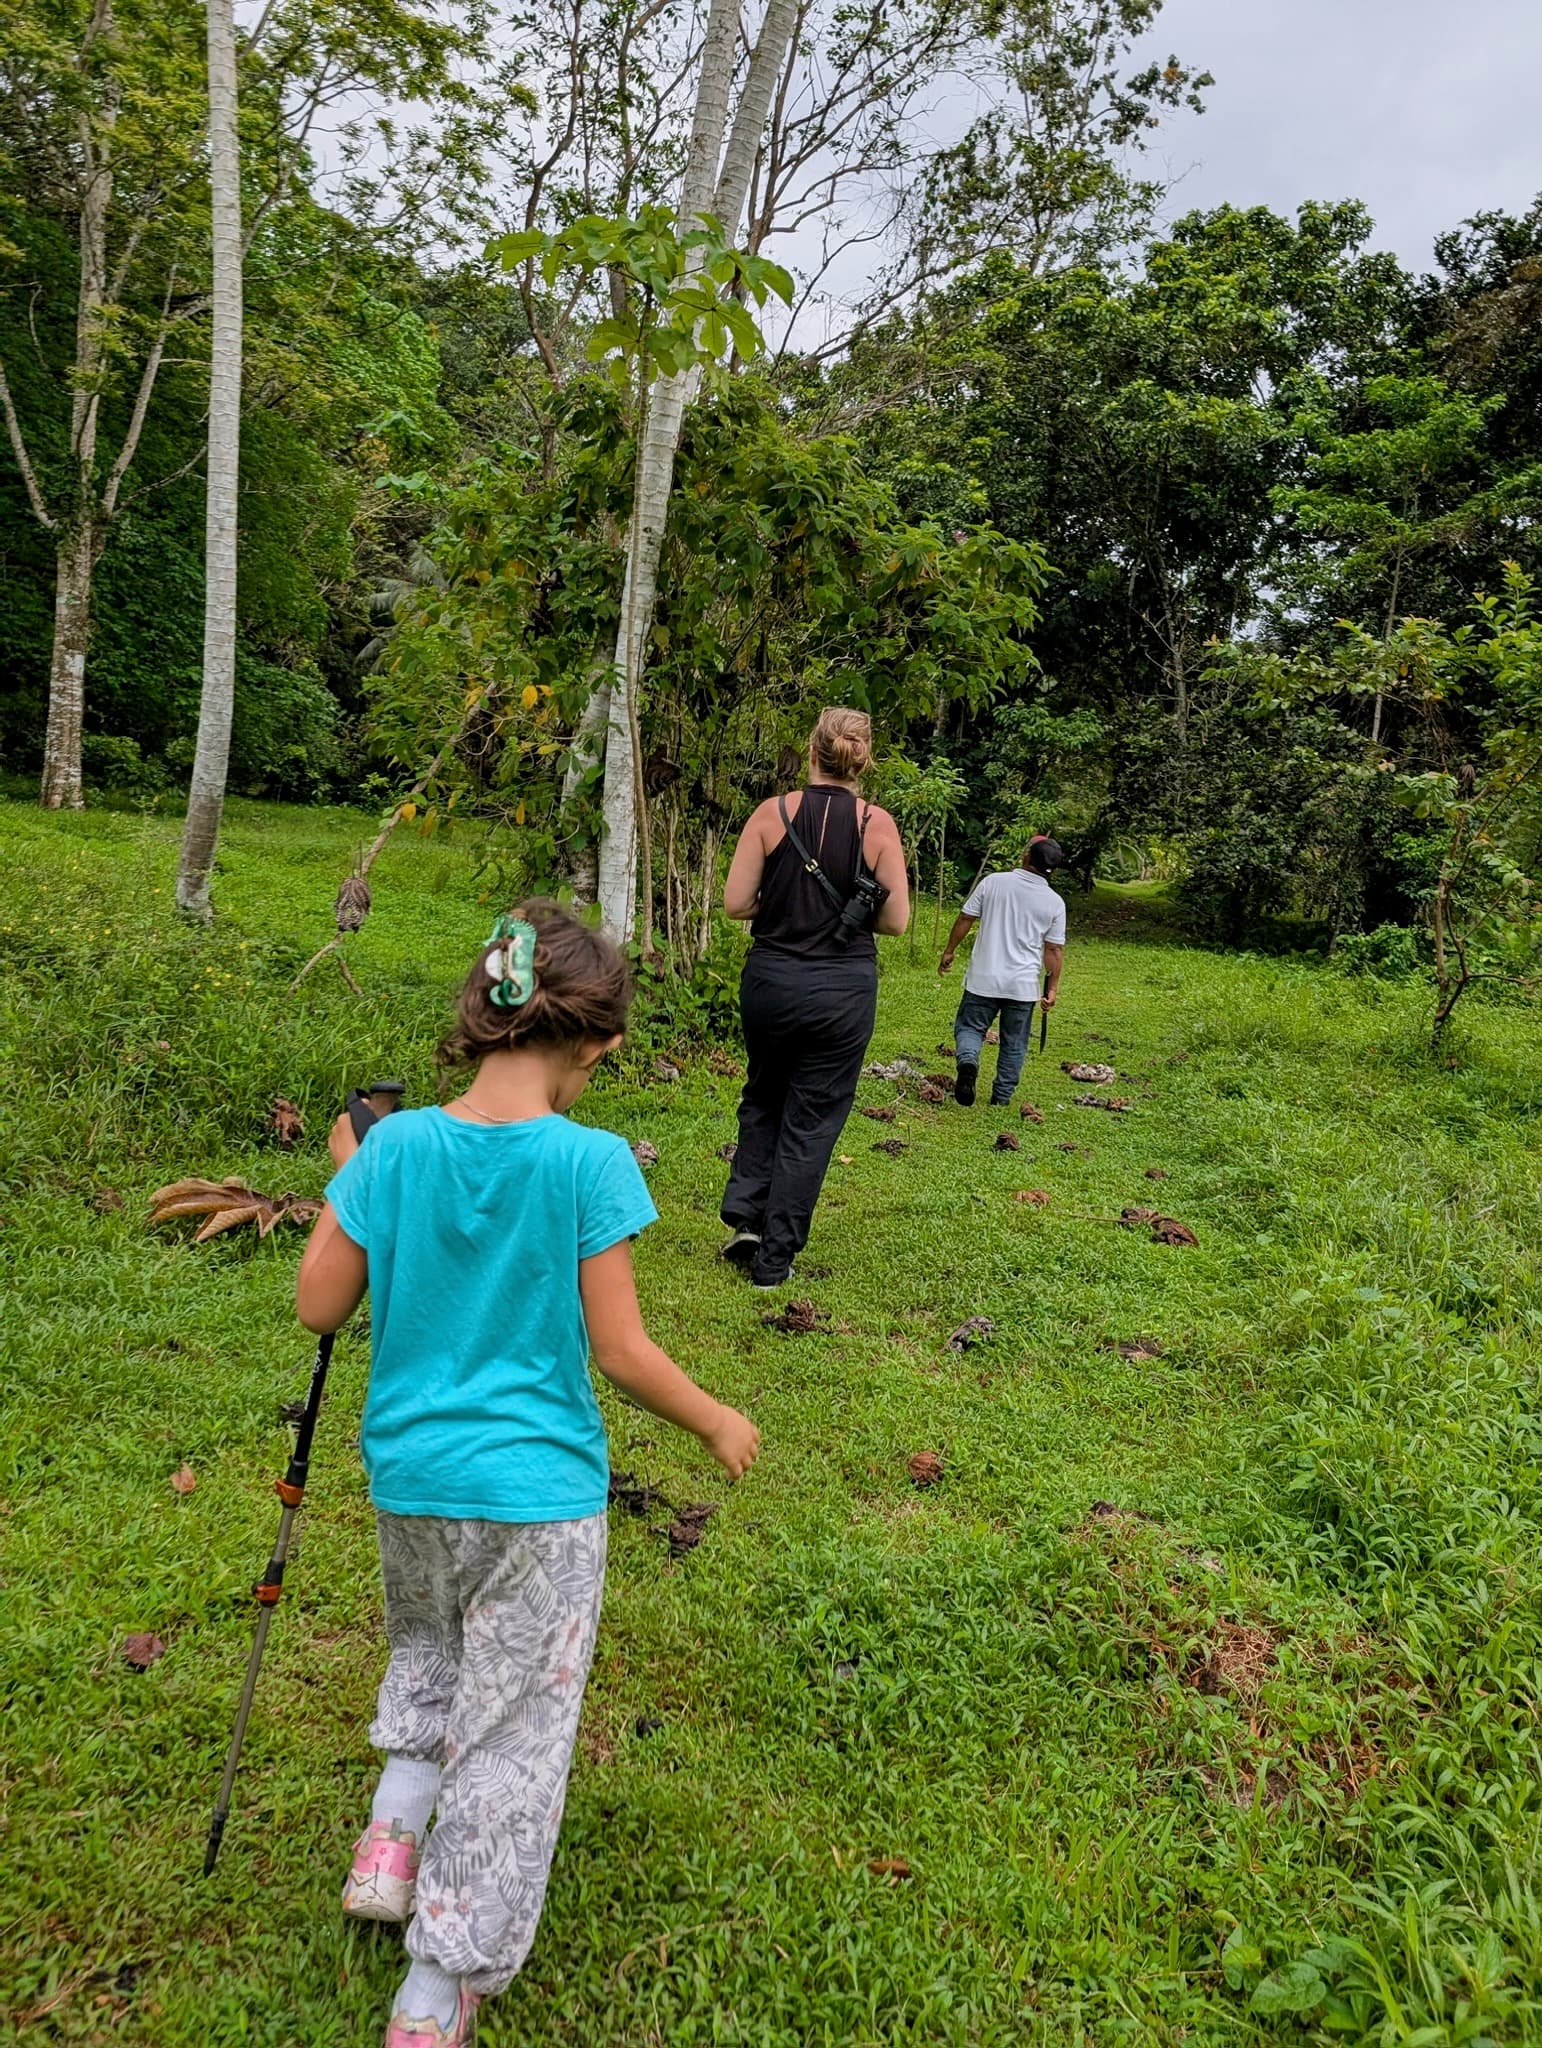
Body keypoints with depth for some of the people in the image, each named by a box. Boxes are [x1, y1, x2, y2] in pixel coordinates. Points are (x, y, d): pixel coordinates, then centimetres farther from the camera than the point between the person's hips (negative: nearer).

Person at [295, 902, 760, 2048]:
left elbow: (320, 1306, -3)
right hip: (539, 1494, -4)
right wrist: (715, 1423, 1)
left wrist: (348, 1180, 9)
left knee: (429, 1649, 35)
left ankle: (393, 1834, 25)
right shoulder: (590, 1162, -19)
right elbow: (621, 1350, -16)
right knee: (514, 1725, 14)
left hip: (408, 1479, 4)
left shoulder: (396, 1145, -10)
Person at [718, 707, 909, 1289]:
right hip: (844, 989, -1)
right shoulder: (877, 824, -7)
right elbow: (896, 919, -6)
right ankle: (774, 1257, 14)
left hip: (770, 979, 1)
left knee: (763, 1099, 24)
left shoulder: (773, 813, -7)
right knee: (812, 1120, 9)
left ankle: (745, 1218, 14)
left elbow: (734, 902, -7)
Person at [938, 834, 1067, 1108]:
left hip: (983, 979, 0)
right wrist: (1053, 986, 9)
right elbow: (1054, 949, -2)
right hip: (1023, 986, 1)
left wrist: (949, 951, 11)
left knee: (969, 1026, 13)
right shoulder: (1055, 903, -3)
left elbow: (965, 919, -1)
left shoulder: (993, 882, -5)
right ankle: (1002, 1097, 19)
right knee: (1014, 1044, 14)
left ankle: (968, 1062, -15)